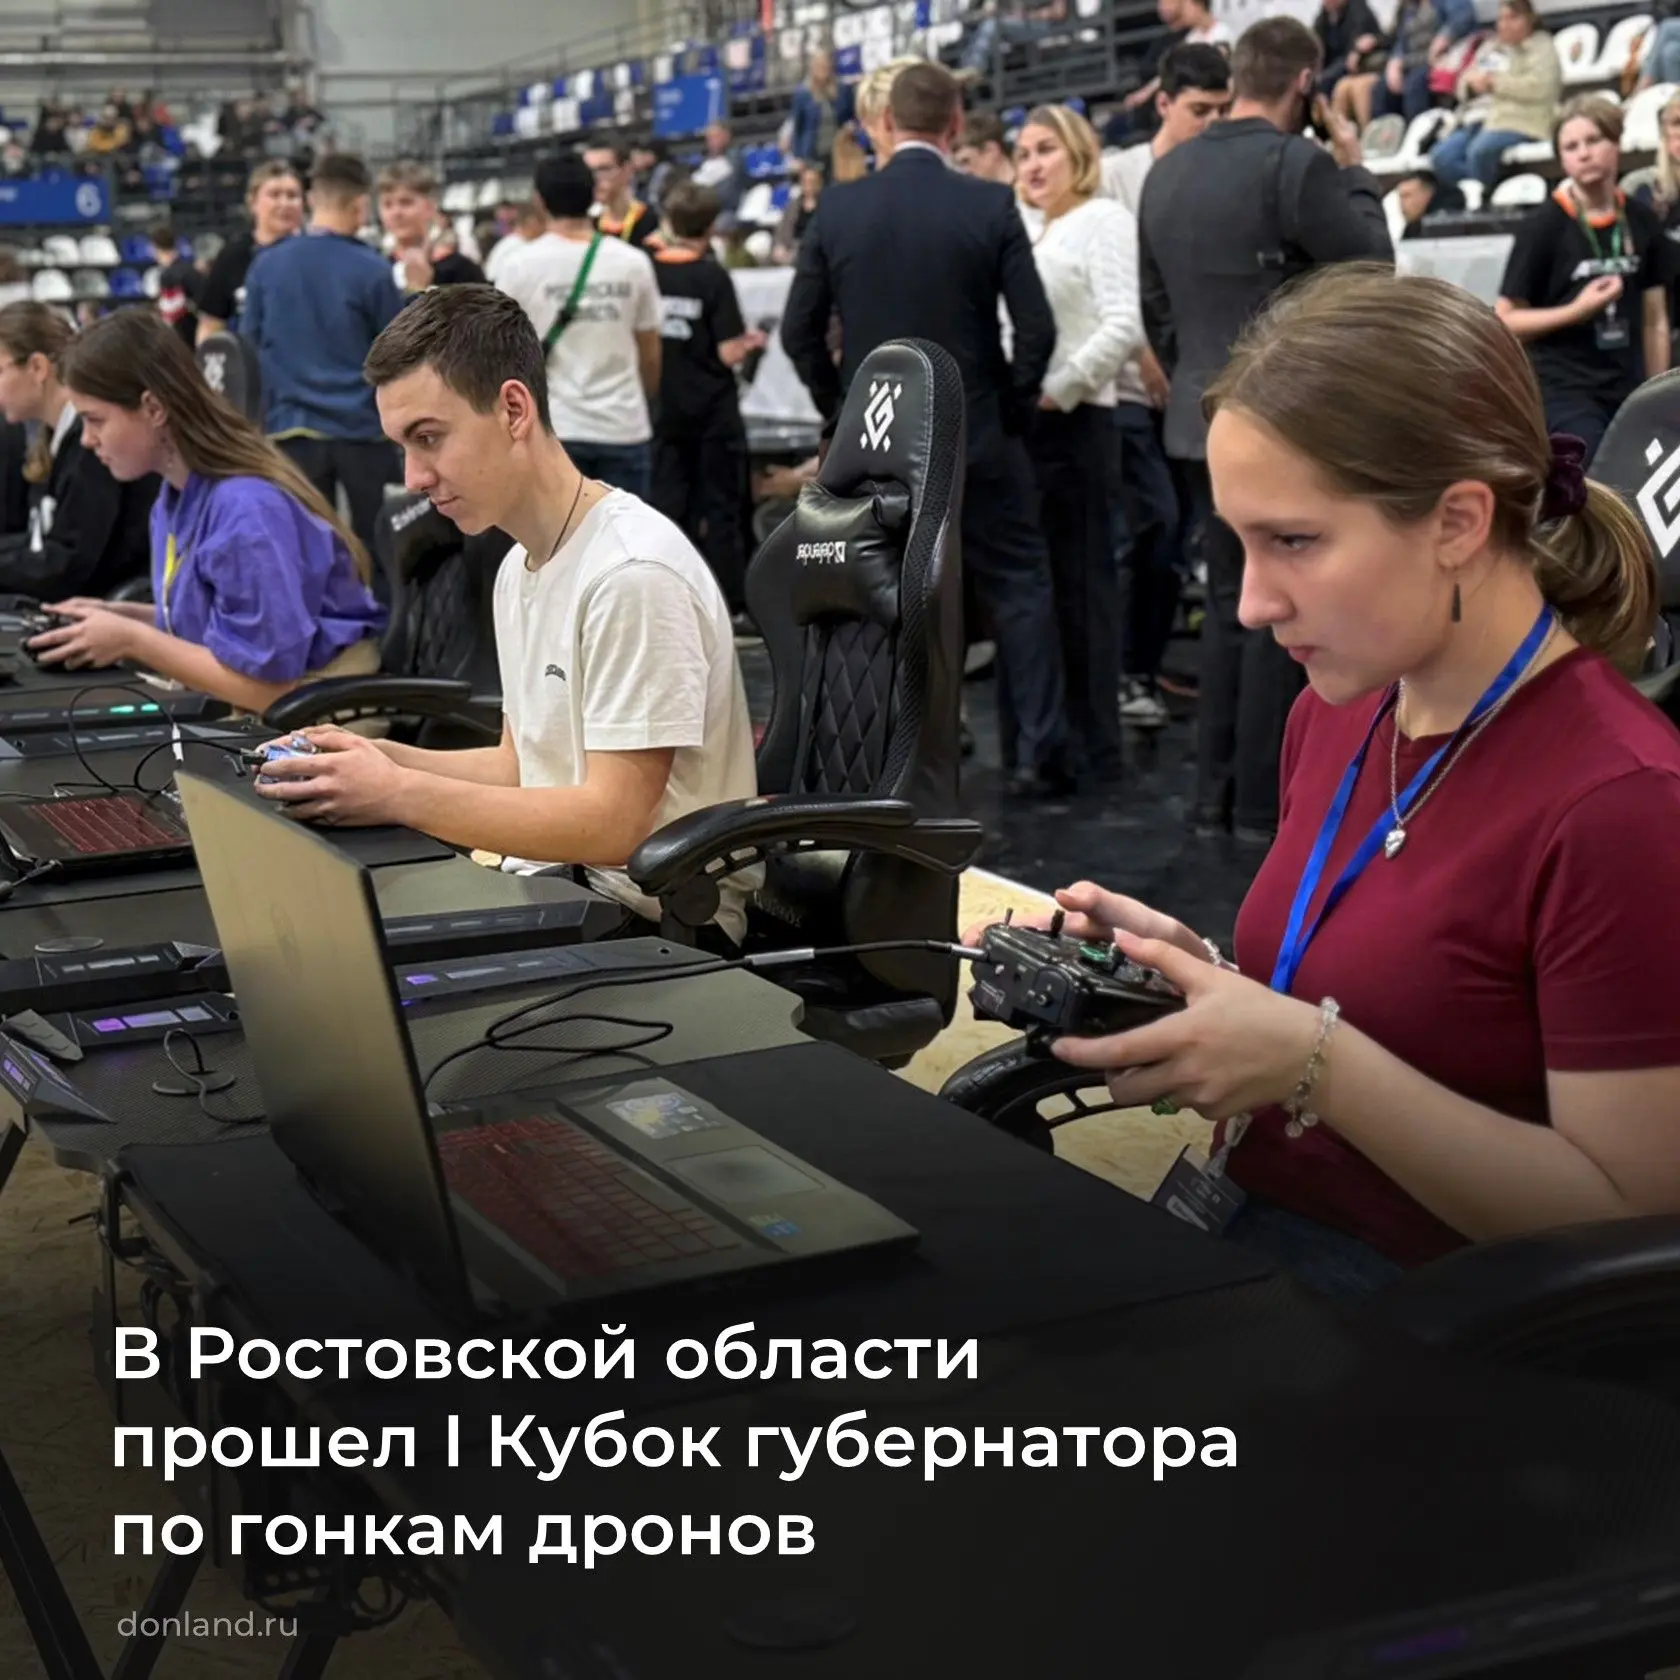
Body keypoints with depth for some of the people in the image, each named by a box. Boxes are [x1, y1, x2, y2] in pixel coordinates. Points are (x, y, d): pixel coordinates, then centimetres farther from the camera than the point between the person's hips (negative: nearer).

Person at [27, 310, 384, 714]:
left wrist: (132, 640, -14)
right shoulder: (177, 497, 6)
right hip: (249, 713, 8)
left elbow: (269, 685, -20)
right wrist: (126, 617, 3)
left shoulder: (247, 509, -21)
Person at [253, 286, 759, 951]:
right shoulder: (519, 568, 13)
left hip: (657, 922, -8)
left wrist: (397, 794, -20)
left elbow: (615, 825, -21)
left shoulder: (633, 574, -18)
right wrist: (378, 759, 4)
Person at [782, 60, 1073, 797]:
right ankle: (1039, 752, 4)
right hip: (975, 434, -2)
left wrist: (841, 405, 13)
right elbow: (1036, 327, -10)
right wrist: (1014, 405, 5)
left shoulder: (837, 209, -3)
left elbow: (799, 329, 1)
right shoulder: (990, 206, -8)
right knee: (1020, 588, 7)